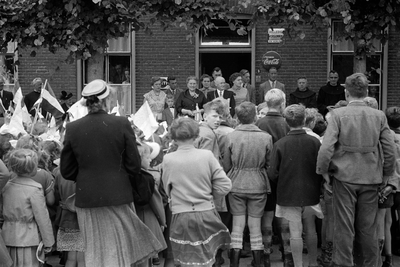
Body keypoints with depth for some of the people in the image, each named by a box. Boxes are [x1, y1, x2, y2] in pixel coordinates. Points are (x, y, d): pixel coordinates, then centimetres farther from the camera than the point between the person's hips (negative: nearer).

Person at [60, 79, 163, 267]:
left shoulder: (72, 128, -4)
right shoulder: (122, 124, -10)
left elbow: (66, 171, 1)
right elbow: (134, 166, -6)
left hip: (86, 198, 2)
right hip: (118, 195, -2)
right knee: (117, 251, 11)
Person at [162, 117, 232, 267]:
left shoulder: (168, 159, -8)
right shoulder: (207, 155, -7)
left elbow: (167, 190, 4)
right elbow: (225, 186, -6)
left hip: (181, 217, -1)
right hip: (206, 214, 1)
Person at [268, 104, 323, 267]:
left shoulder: (280, 144, -12)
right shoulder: (315, 142, -9)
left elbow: (272, 174, -9)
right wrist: (317, 187, 11)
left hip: (288, 193, -2)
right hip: (310, 193, 2)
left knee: (295, 232, 2)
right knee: (310, 230, 17)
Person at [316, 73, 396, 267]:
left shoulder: (338, 115, -9)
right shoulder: (379, 116, -1)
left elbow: (326, 148, -14)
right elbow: (390, 151, 1)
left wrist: (324, 173, -1)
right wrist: (385, 175, 13)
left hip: (344, 177, -2)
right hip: (371, 179, 2)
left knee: (344, 228, 5)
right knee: (368, 228, 12)